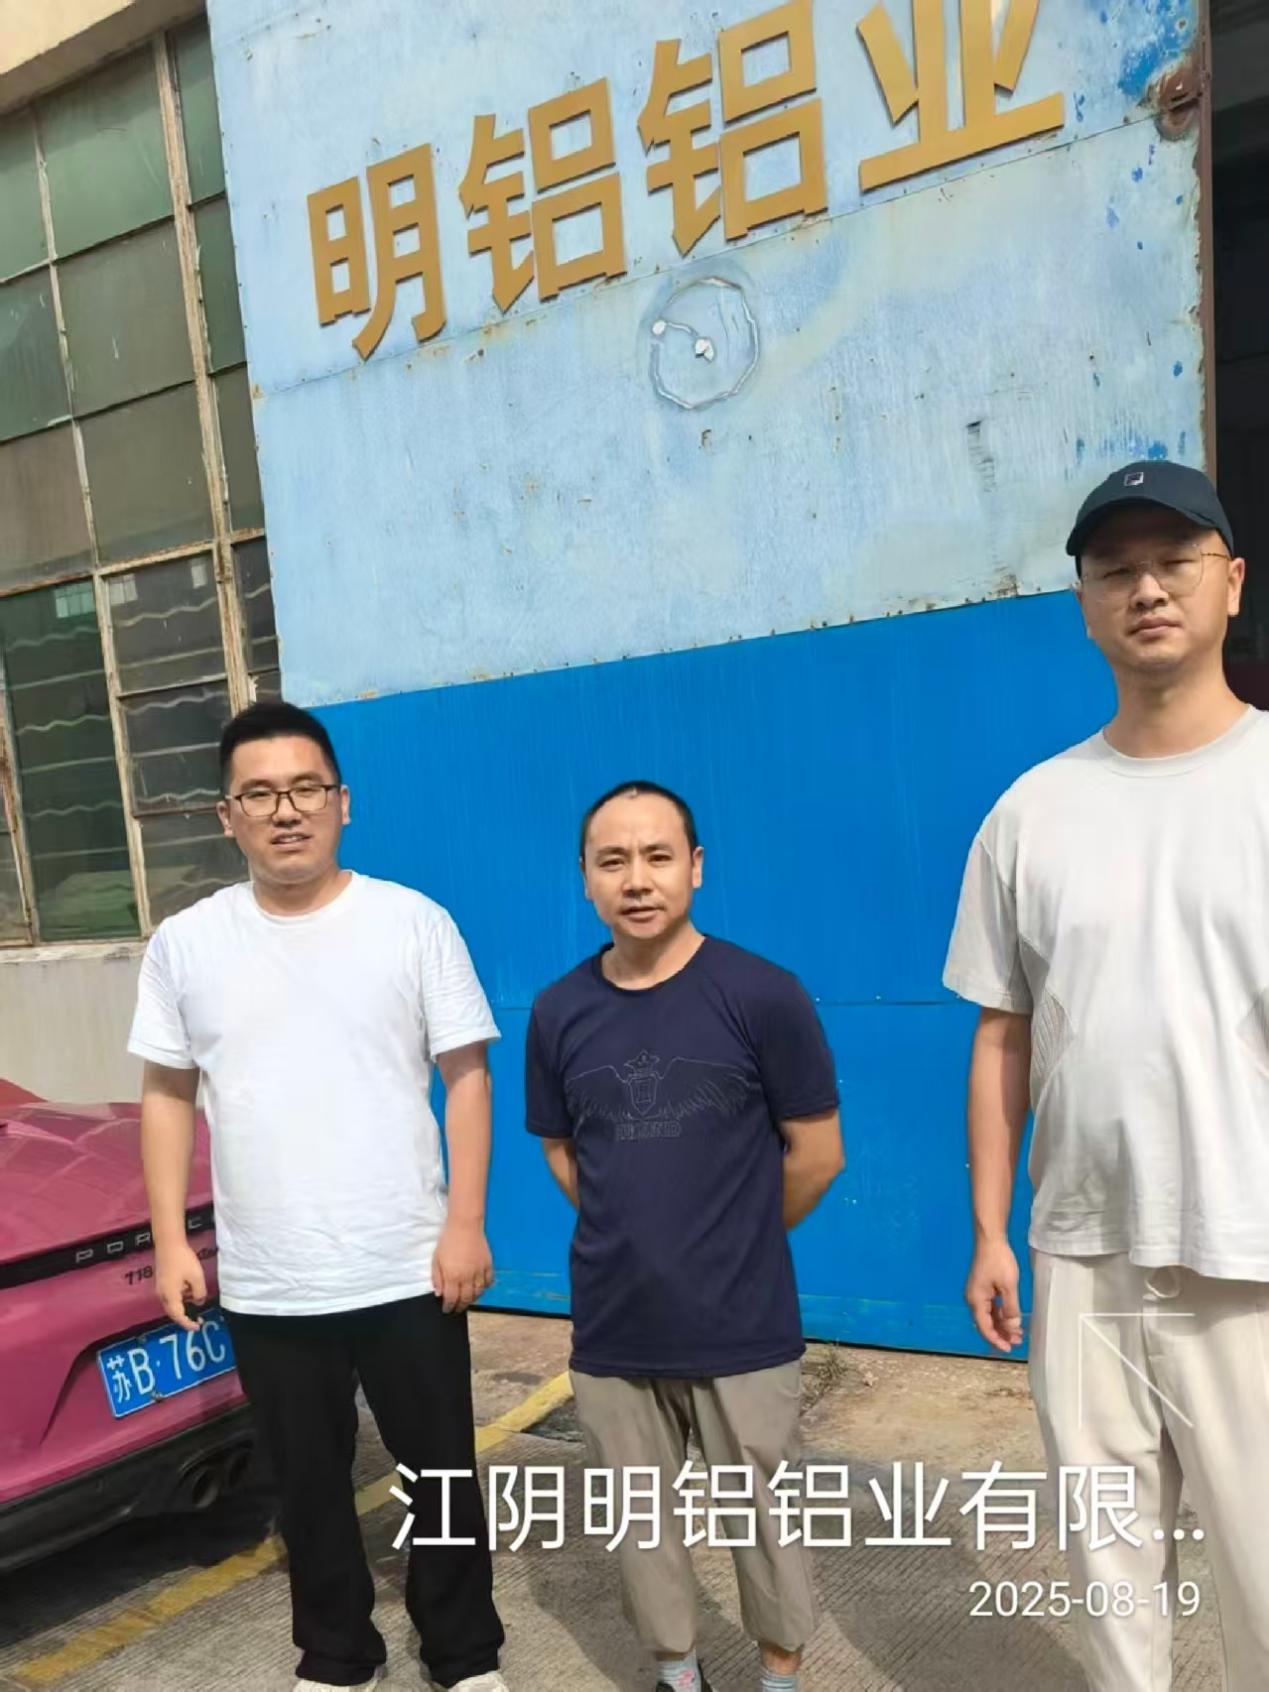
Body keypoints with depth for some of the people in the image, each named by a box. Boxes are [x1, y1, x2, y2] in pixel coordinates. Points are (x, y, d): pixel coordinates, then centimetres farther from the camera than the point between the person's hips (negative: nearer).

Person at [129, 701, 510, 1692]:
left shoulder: (415, 923, -6)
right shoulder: (185, 944, 1)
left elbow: (467, 1078, -3)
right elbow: (168, 1096, 7)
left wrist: (466, 1223, -9)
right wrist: (171, 1241, 2)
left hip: (408, 1273, -2)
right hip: (265, 1287, 2)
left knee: (443, 1475, 12)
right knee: (309, 1486, 18)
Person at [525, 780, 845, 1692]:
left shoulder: (762, 996, -14)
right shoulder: (559, 1013, -3)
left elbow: (816, 1152, -5)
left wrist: (735, 1242, 6)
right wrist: (638, 1236, 7)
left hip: (743, 1328, -3)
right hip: (612, 1330, 3)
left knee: (761, 1516, 13)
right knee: (641, 1518, 18)